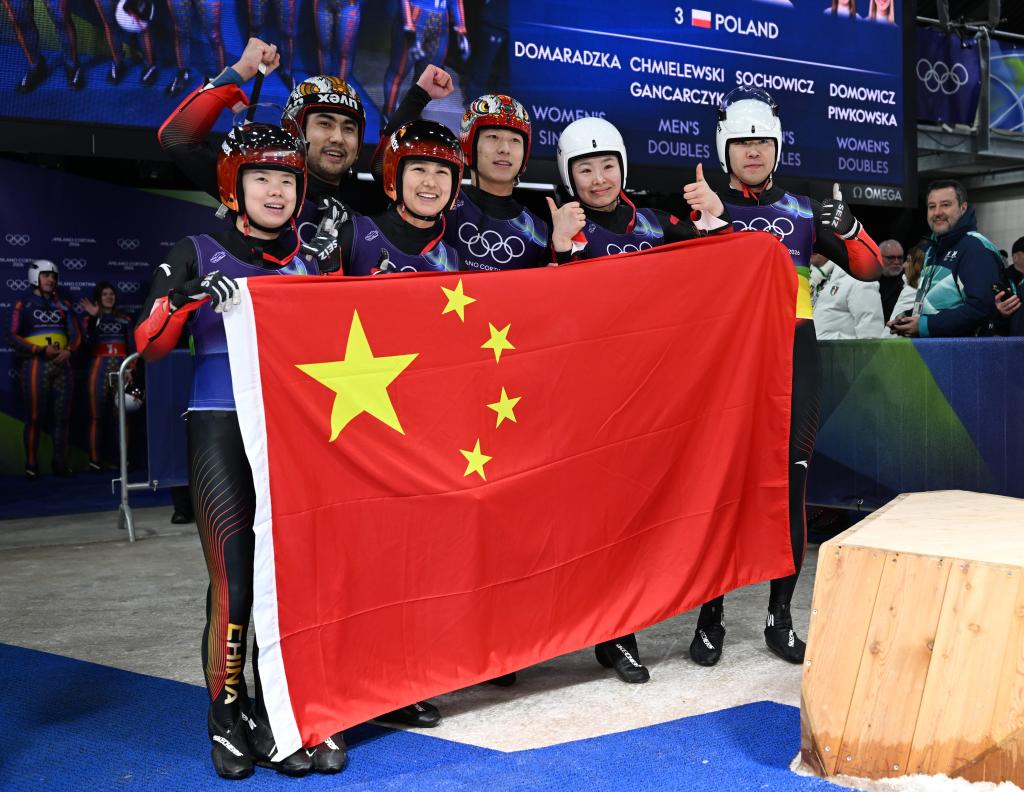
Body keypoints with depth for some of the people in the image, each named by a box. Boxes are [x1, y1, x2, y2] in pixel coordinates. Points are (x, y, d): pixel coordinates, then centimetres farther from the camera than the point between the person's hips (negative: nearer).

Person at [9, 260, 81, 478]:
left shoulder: (62, 305, 16)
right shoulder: (24, 304, 5)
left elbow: (75, 335, 13)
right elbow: (14, 337, -3)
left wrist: (68, 350, -9)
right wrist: (43, 350, -13)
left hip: (62, 364, 4)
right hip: (35, 363, -4)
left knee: (62, 416, 4)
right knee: (34, 417, -4)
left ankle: (60, 463, 12)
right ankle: (31, 465, 1)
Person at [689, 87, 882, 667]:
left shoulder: (804, 211, 13)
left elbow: (869, 269, 12)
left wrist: (847, 229, -7)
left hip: (793, 356, 2)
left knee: (789, 484, 3)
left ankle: (781, 615, 16)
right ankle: (711, 616, 12)